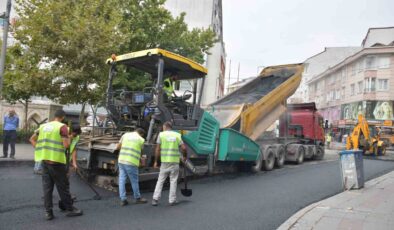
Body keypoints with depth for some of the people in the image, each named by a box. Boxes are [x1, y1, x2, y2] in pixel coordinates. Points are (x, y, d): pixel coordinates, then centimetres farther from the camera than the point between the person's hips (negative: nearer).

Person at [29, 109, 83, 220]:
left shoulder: (43, 126, 11)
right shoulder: (62, 127, -9)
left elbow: (32, 139, 18)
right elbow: (66, 145, -16)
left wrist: (41, 149, 15)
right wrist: (68, 138, 4)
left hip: (45, 159, 6)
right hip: (56, 160, -6)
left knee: (47, 186, 10)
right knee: (63, 186, 4)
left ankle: (48, 211, 13)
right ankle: (70, 209, 14)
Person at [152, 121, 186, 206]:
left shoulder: (161, 134, 1)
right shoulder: (177, 135, 4)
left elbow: (157, 149, -3)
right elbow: (183, 148, -3)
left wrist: (155, 161, 4)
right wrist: (184, 156, 15)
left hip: (165, 161, 0)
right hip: (175, 161, 0)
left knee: (160, 180, 9)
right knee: (173, 181, 9)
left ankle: (155, 199, 5)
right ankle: (172, 200, 11)